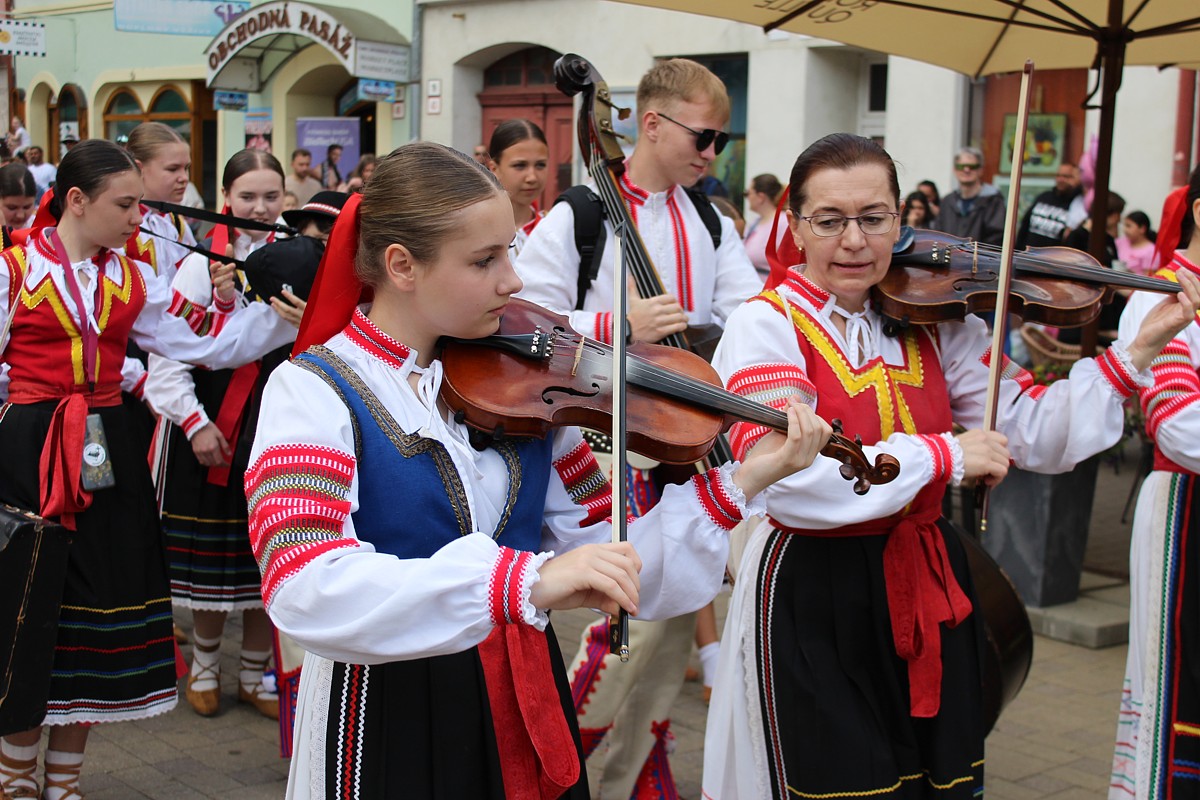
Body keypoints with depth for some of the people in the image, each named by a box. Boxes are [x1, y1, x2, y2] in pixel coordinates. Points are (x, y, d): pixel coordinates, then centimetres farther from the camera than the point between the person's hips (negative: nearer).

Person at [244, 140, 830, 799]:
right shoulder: (313, 393, -14)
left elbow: (600, 550, -1)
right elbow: (303, 592, -31)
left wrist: (740, 481, -12)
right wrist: (527, 581, -39)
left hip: (527, 711, 5)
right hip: (390, 721, -4)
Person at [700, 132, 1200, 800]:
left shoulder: (935, 325, 6)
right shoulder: (766, 325, -11)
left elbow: (1035, 439, 1)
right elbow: (783, 479, -25)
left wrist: (1139, 349, -8)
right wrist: (942, 455, -22)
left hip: (929, 593, 6)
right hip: (817, 601, -5)